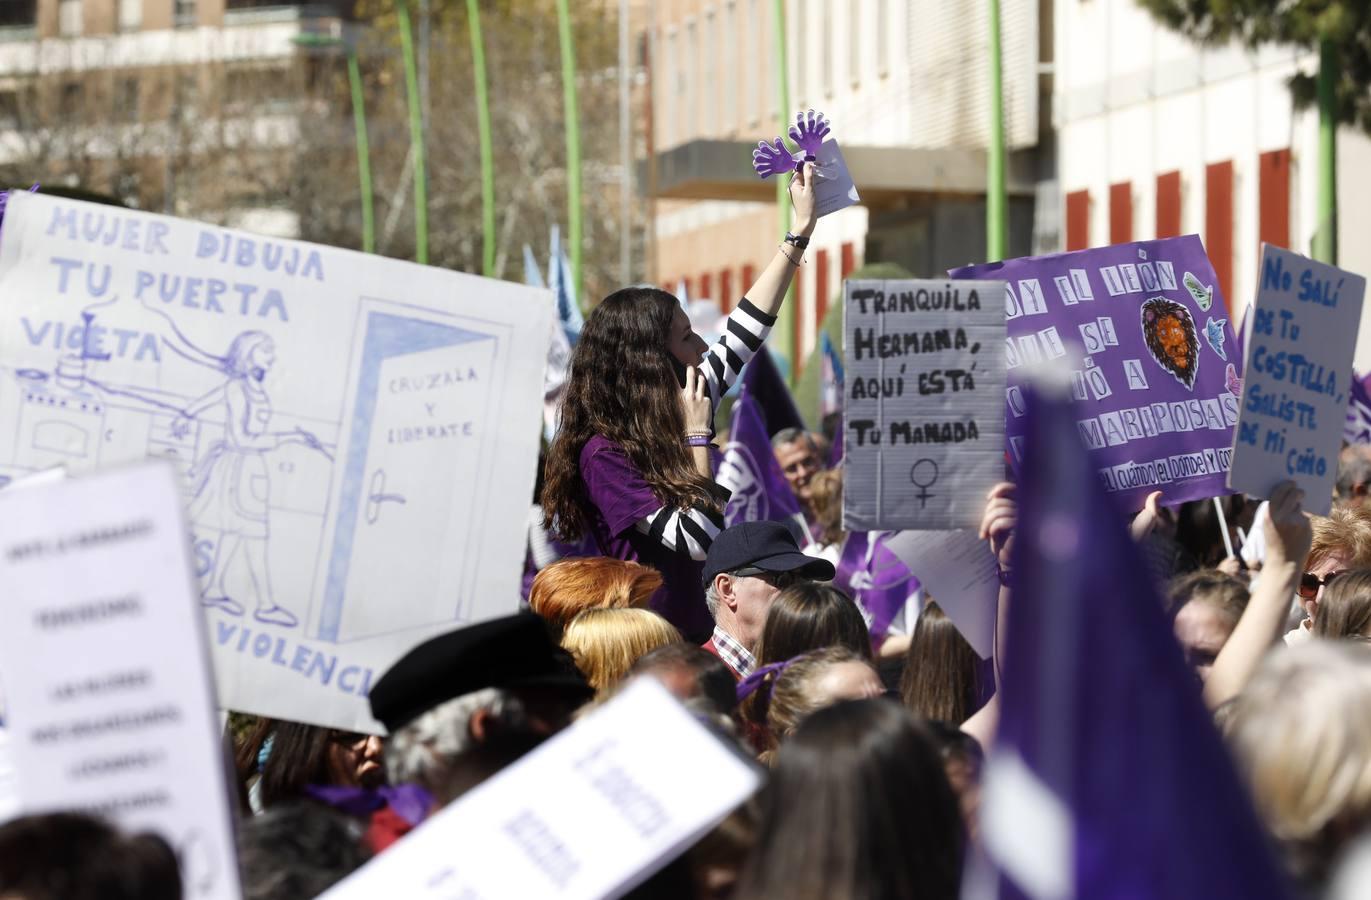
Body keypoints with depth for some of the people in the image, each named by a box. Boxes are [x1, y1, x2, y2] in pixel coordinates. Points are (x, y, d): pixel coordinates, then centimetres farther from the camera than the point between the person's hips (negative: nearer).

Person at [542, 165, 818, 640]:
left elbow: (742, 336, 13)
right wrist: (697, 435, -16)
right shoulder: (602, 454, -18)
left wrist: (801, 231, 15)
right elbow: (696, 541, -22)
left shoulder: (669, 417, 5)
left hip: (695, 631, 8)